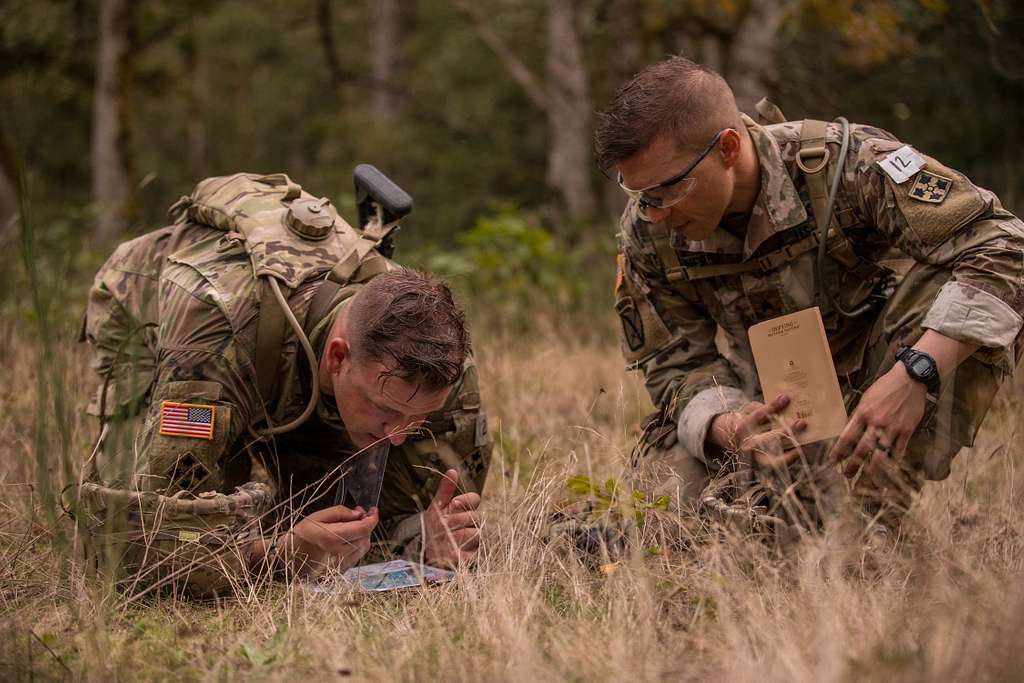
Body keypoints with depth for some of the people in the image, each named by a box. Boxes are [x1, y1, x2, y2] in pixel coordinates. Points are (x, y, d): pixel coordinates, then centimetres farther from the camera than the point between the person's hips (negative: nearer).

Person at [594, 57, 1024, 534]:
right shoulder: (646, 233, -14)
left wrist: (915, 374, -43)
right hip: (767, 409, 2)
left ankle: (859, 522, -30)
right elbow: (677, 363, -8)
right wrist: (725, 428, -33)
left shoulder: (844, 164, -26)